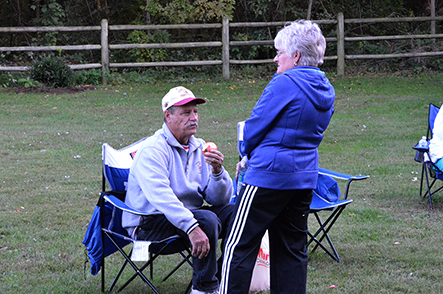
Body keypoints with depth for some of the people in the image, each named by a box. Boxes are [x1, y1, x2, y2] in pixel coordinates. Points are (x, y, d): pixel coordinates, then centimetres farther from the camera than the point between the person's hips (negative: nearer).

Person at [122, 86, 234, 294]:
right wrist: (191, 227, -41)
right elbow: (160, 196, -30)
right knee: (207, 220, -30)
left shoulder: (199, 148, 10)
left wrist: (218, 172, -17)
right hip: (150, 222, -8)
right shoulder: (152, 150, -13)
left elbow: (220, 200, 4)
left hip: (189, 214, 8)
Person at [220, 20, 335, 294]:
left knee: (240, 245, -2)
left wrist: (247, 152, 13)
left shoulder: (284, 84, -16)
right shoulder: (325, 89, 11)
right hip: (305, 178, 9)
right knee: (292, 248, 14)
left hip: (270, 175, -8)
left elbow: (254, 128, -10)